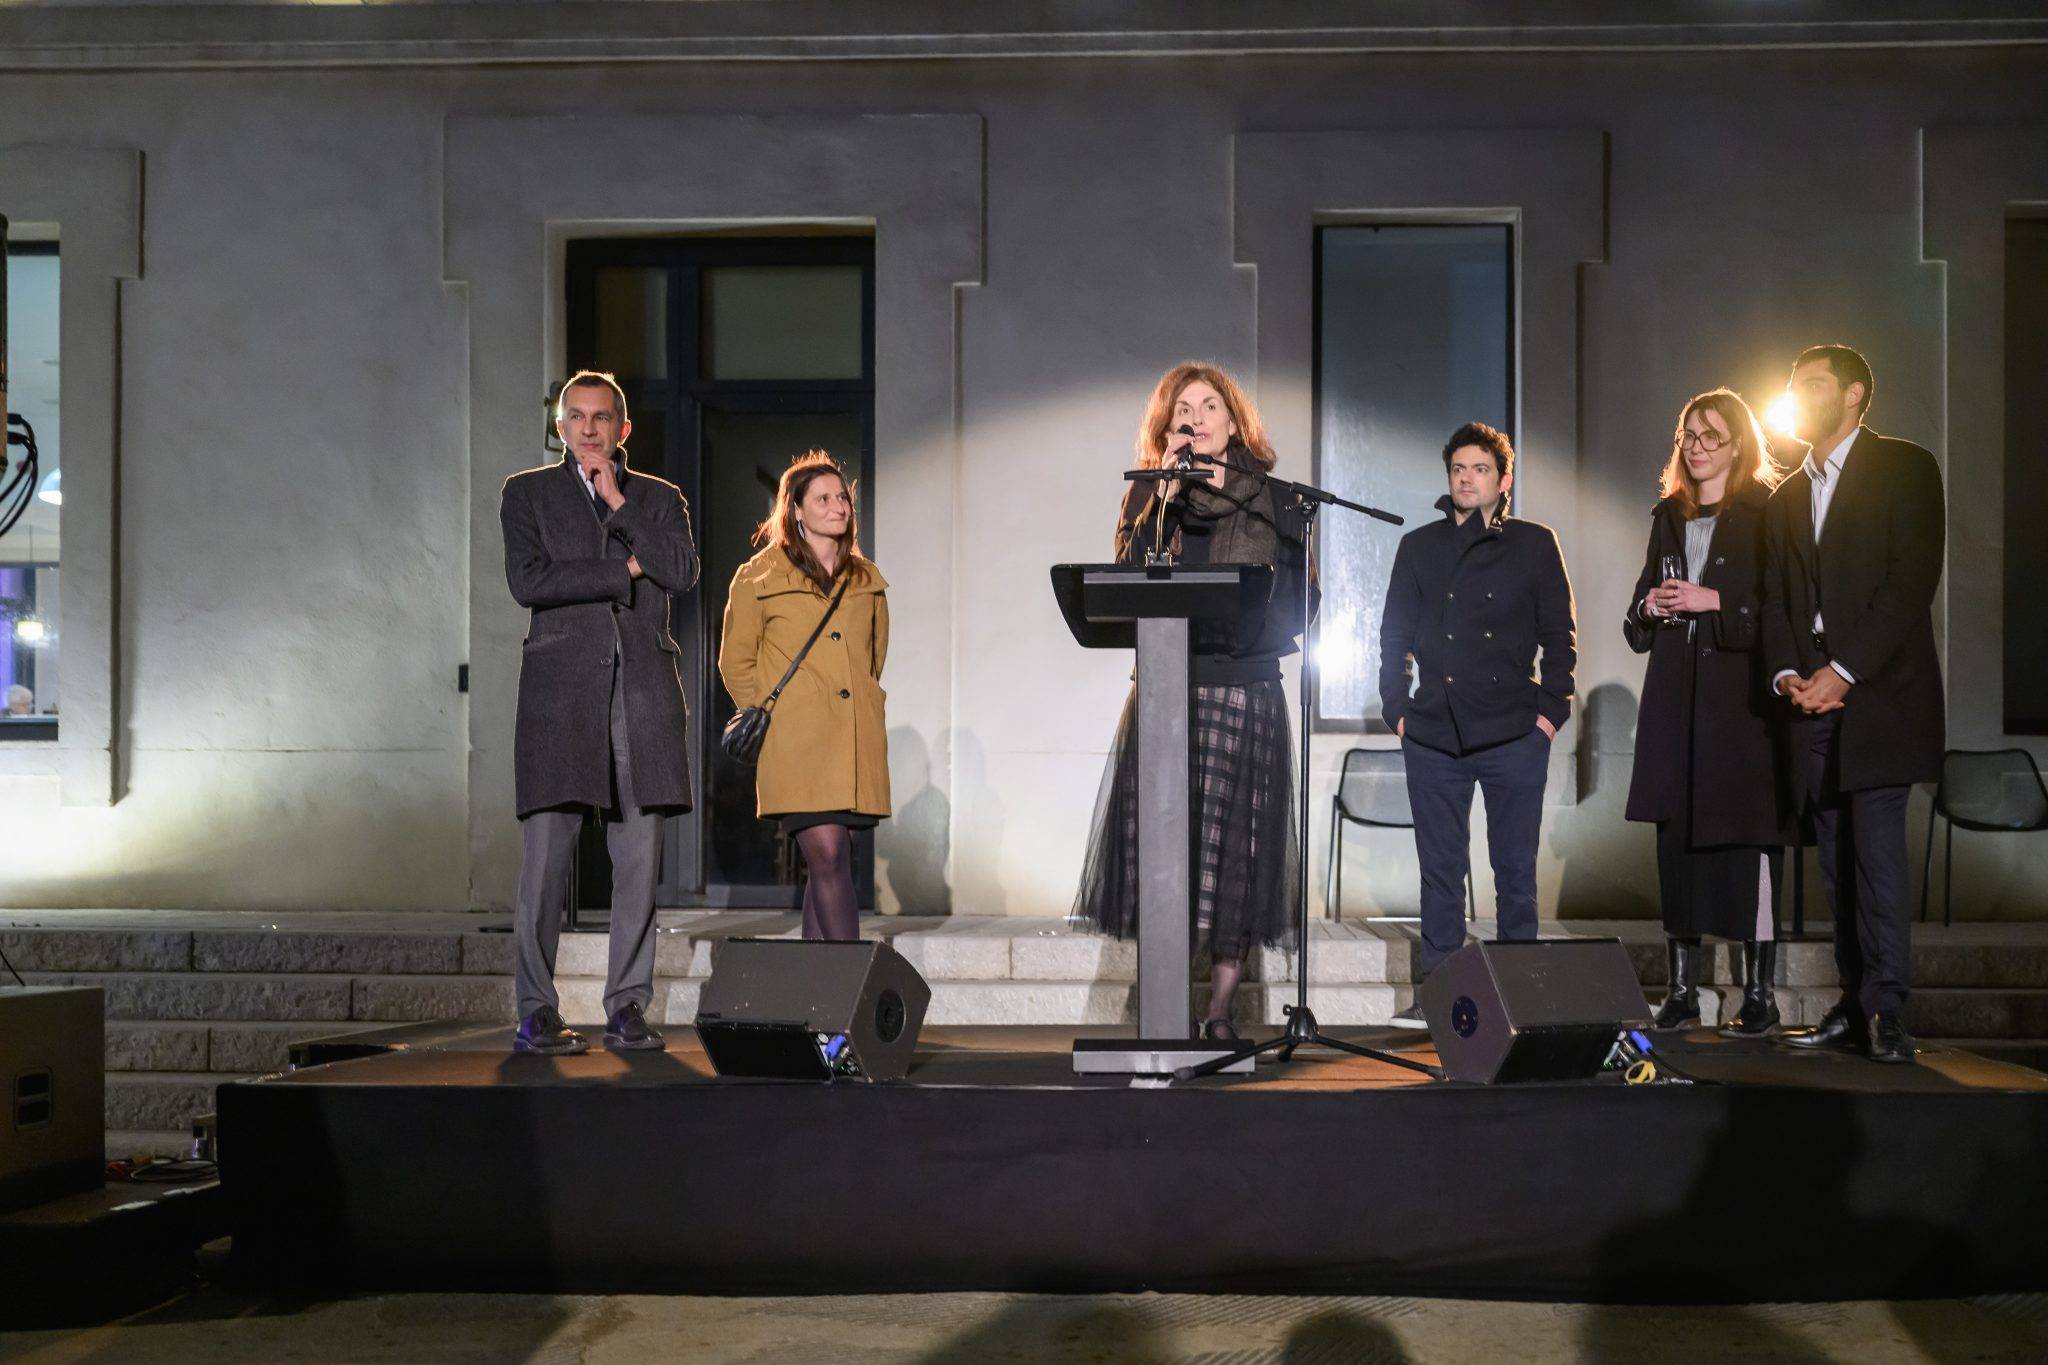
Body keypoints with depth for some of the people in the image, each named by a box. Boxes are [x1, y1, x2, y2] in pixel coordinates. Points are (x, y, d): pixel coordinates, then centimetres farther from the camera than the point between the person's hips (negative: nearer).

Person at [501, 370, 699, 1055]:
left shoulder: (659, 498, 17)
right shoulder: (527, 493, 12)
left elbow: (682, 573, -3)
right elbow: (527, 581, -4)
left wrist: (618, 502, -3)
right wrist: (624, 570, -5)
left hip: (643, 690, 2)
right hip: (561, 689, -2)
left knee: (639, 858, 1)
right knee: (545, 854, -7)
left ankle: (627, 1005, 8)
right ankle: (537, 1012, 0)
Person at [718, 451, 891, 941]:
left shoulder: (868, 580, 15)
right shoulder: (758, 578, 3)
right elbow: (735, 663, 8)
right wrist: (767, 718, 2)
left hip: (857, 742, 4)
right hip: (794, 746, -4)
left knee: (828, 866, 4)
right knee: (827, 857, -15)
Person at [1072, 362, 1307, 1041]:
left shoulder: (1270, 499, 8)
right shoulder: (1148, 496, 12)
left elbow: (1294, 600, 5)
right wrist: (1166, 499, -7)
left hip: (1245, 688, -1)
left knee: (1235, 847, -1)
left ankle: (1220, 1011, 7)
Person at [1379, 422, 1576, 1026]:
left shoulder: (1534, 545, 7)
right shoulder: (1418, 546, 12)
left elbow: (1560, 635, 7)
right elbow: (1394, 636, 13)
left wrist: (1551, 710, -1)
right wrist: (1396, 710, 4)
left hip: (1514, 733, -1)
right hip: (1433, 733, 2)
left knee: (1515, 869, 3)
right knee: (1440, 869, 4)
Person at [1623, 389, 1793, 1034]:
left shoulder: (1766, 515, 1)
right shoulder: (1668, 517, 18)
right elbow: (1636, 626, 22)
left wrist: (1713, 602, -13)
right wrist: (1651, 607, 1)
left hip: (1741, 699, -5)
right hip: (1675, 699, 5)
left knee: (1747, 840, -7)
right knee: (1675, 836, 4)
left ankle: (1759, 993, -1)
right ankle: (1681, 987, 10)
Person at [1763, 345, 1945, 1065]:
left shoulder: (1904, 468, 1)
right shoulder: (1786, 497, 20)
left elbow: (1913, 581, -9)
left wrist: (1843, 670, -14)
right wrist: (1786, 673, -3)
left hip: (1880, 691, -6)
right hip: (1812, 700, 6)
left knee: (1877, 849, -11)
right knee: (1837, 858, 6)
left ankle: (1884, 1011, -8)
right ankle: (1853, 1004, 10)